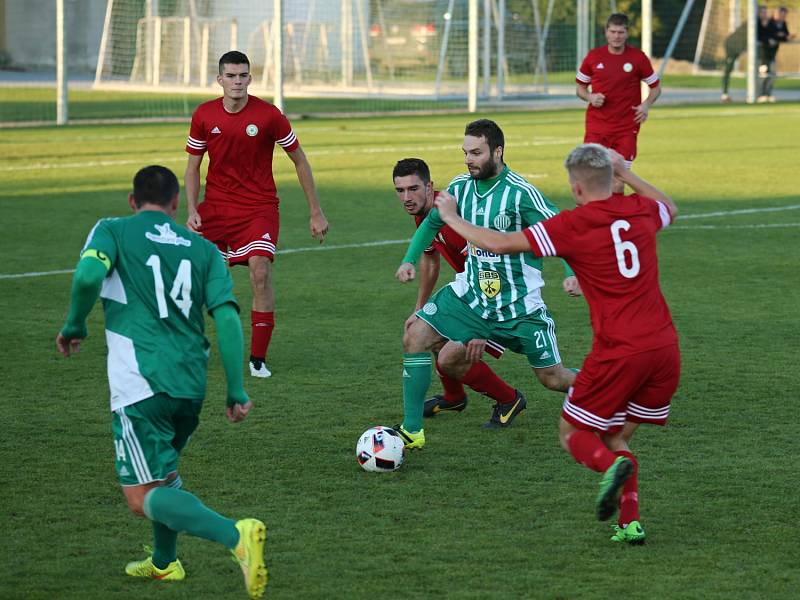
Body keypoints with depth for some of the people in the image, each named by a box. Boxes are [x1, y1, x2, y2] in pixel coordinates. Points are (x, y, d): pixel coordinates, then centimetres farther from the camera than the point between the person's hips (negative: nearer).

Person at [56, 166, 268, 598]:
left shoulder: (112, 231, 4)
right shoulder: (204, 250, 13)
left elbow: (88, 275, -16)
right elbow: (227, 316, 2)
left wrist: (74, 327, 1)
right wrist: (236, 392, 4)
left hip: (140, 384, -5)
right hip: (191, 384, 5)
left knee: (144, 498, -6)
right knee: (164, 471, 32)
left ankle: (235, 536, -27)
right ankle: (164, 562, 39)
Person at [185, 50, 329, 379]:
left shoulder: (269, 115, -11)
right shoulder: (204, 115, -3)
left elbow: (300, 161, 0)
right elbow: (193, 168, 8)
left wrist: (316, 213, 0)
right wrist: (192, 210, -7)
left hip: (259, 206, -3)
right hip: (215, 206, 3)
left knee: (261, 272, -20)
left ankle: (258, 358, -10)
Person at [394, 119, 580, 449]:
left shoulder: (521, 193, -19)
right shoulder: (460, 187, -1)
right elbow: (432, 222, 17)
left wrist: (572, 273, -32)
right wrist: (410, 260, 3)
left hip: (519, 304, -5)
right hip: (471, 293, 5)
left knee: (552, 378, 3)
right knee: (415, 337, -12)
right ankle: (411, 431, -5)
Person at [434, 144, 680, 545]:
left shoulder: (572, 225, -7)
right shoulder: (641, 210, 8)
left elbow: (498, 244, -4)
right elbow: (669, 208, 36)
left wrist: (451, 218, 11)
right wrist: (626, 173, 40)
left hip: (619, 353, -5)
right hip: (665, 346, 5)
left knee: (573, 433, 11)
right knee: (615, 436, 19)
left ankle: (612, 466, -21)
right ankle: (630, 523, 4)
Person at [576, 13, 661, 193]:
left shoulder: (638, 57, -1)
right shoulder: (593, 56, 2)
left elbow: (656, 87, 8)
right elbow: (580, 87, 14)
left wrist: (646, 105, -10)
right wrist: (590, 98, -8)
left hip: (627, 129, -1)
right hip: (596, 126, 1)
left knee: (618, 183, -2)